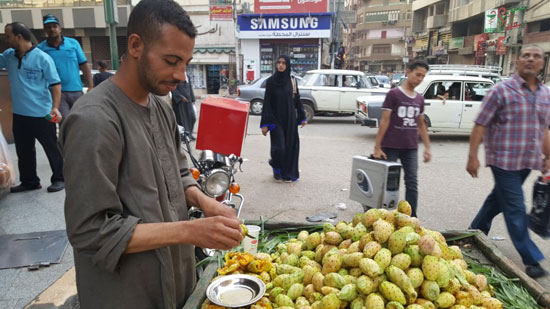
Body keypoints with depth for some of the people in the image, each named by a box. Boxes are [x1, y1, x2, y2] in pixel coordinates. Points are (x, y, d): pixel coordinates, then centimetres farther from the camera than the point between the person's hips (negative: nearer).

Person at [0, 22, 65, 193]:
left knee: (52, 148, 4)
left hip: (42, 115, -7)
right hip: (19, 114, 7)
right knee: (23, 151, 15)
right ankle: (29, 181, 28)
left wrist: (55, 107, -20)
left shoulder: (42, 58, -10)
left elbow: (55, 84, -12)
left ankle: (59, 179, 16)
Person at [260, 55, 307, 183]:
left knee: (290, 146, 3)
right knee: (279, 147, -8)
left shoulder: (292, 81, 5)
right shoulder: (271, 81, -3)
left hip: (290, 119, 3)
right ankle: (277, 171, 19)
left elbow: (297, 100, 12)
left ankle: (288, 173, 18)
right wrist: (265, 124, -10)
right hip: (276, 119, -3)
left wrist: (302, 117, 8)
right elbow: (267, 102, -6)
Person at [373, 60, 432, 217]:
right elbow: (384, 120, -8)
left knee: (412, 183, 4)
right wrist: (377, 147, -11)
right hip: (391, 146, -5)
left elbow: (421, 124, 19)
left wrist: (427, 147, 14)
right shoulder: (394, 94, -5)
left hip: (411, 148, 5)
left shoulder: (420, 99, 12)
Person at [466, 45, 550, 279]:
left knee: (498, 200, 17)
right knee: (516, 210, -2)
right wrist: (472, 157, -14)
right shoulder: (502, 90, -8)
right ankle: (530, 259, 8)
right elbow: (480, 126, -10)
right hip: (504, 160, -6)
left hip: (528, 161, 6)